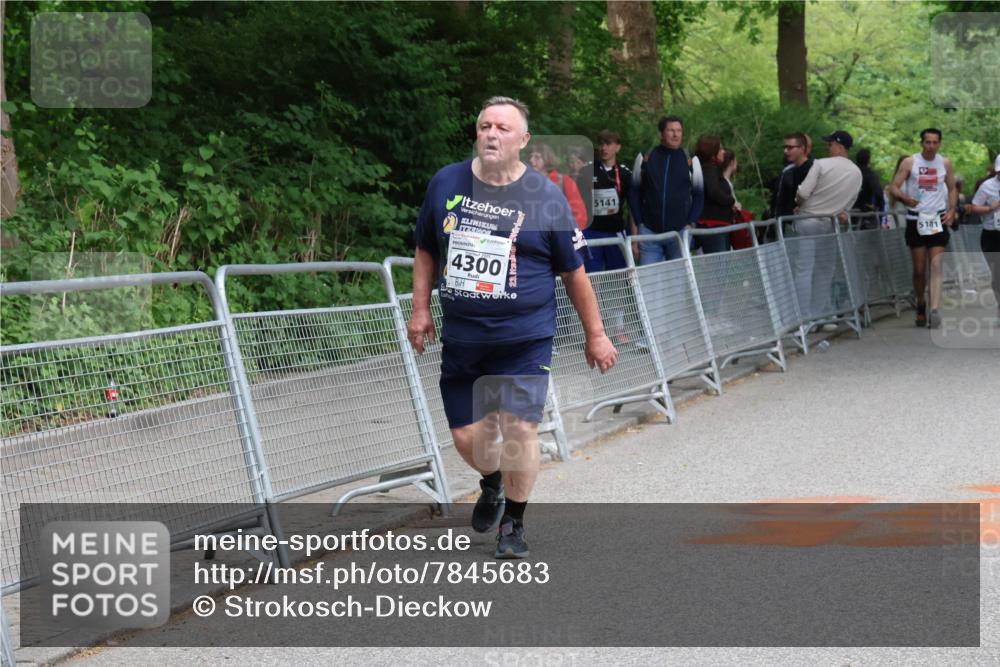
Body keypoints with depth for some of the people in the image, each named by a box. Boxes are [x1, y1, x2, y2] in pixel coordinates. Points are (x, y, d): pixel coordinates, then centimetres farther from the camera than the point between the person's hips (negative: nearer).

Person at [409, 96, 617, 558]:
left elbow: (574, 272, 3)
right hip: (461, 339, 3)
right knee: (467, 436, 5)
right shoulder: (445, 184, 4)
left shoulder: (545, 197, -4)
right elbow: (426, 251, 17)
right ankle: (492, 483, 40)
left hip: (525, 338, -3)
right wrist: (420, 309, 10)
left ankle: (512, 522, 10)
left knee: (520, 429, -11)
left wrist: (595, 335, 7)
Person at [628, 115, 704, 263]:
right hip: (649, 232, 0)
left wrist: (690, 223, 0)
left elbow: (699, 195, 10)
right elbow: (634, 192, 9)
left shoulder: (690, 161, 3)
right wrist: (639, 222, 3)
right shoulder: (645, 158, 2)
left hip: (681, 232, 0)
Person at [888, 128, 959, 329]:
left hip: (938, 219, 1)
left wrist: (951, 210, 0)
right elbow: (894, 187, -5)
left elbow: (952, 189, 15)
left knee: (936, 265, -12)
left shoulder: (945, 164, 5)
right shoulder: (910, 162, -2)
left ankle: (935, 310, -21)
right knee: (919, 269, 5)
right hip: (916, 219, 0)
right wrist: (905, 198, -25)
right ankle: (921, 306, 26)